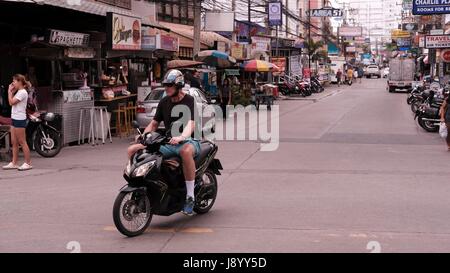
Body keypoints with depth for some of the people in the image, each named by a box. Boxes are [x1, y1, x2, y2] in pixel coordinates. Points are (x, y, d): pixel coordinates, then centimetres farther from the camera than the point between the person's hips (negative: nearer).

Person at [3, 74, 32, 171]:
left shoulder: (23, 92, -12)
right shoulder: (18, 92, 18)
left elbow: (11, 102, -17)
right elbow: (11, 102, 17)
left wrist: (10, 91, -7)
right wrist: (12, 91, 13)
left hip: (20, 119, -10)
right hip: (15, 119, 10)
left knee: (22, 142, -6)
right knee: (14, 142, 9)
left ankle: (28, 163, -2)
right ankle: (14, 163, 12)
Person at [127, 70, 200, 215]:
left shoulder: (190, 101, -6)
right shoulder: (164, 102, 13)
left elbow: (191, 123, -22)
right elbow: (154, 123, 20)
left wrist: (181, 137, -43)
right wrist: (143, 136, -1)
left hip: (188, 141, -6)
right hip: (167, 142, 6)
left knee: (186, 151, -45)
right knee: (132, 150, -8)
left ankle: (190, 196, -34)